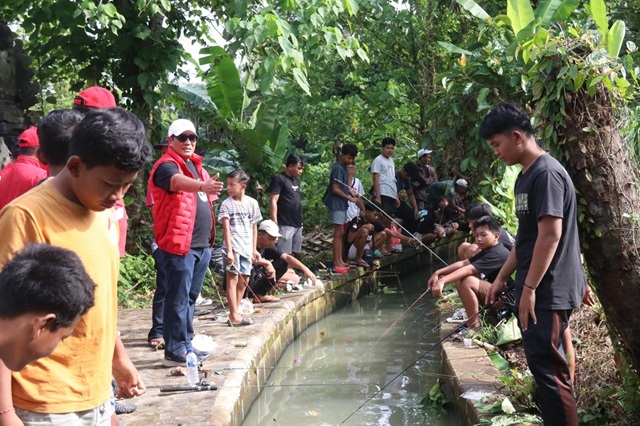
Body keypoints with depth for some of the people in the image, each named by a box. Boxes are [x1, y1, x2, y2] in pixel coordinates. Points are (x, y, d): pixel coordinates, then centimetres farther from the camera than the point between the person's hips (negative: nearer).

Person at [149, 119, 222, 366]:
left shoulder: (195, 163, 17)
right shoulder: (166, 166, -10)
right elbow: (178, 181, -33)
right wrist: (202, 185, -53)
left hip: (201, 244, 9)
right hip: (179, 243, -8)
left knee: (190, 297, 15)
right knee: (178, 298, -7)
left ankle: (185, 343, 24)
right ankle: (174, 352, -4)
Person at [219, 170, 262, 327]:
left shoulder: (252, 203, 7)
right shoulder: (226, 204, -5)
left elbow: (254, 227, 12)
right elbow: (226, 228, -11)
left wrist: (254, 249, 11)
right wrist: (229, 250, -19)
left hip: (247, 247, 5)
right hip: (233, 246, -5)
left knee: (244, 280, 11)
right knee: (233, 278, -8)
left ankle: (236, 313, 22)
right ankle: (234, 316, -8)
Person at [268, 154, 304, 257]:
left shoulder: (297, 180, 16)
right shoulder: (278, 179, -9)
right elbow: (273, 202, -13)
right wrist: (274, 224, -18)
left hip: (297, 224, 8)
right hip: (285, 225, -8)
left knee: (296, 254, 9)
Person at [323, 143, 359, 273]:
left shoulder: (343, 168, 13)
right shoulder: (338, 168, -15)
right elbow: (335, 189, -19)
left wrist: (350, 191, 5)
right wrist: (349, 198, -13)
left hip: (341, 204, 10)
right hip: (336, 204, -10)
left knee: (340, 233, 11)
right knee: (338, 232, -8)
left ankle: (340, 261, 16)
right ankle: (336, 263, -6)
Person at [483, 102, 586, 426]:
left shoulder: (546, 173, -16)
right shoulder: (525, 177, 14)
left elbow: (551, 234, -22)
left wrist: (528, 287, -21)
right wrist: (502, 278, 19)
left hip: (548, 291, -10)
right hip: (535, 289, 10)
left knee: (547, 368, -5)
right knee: (543, 365, 14)